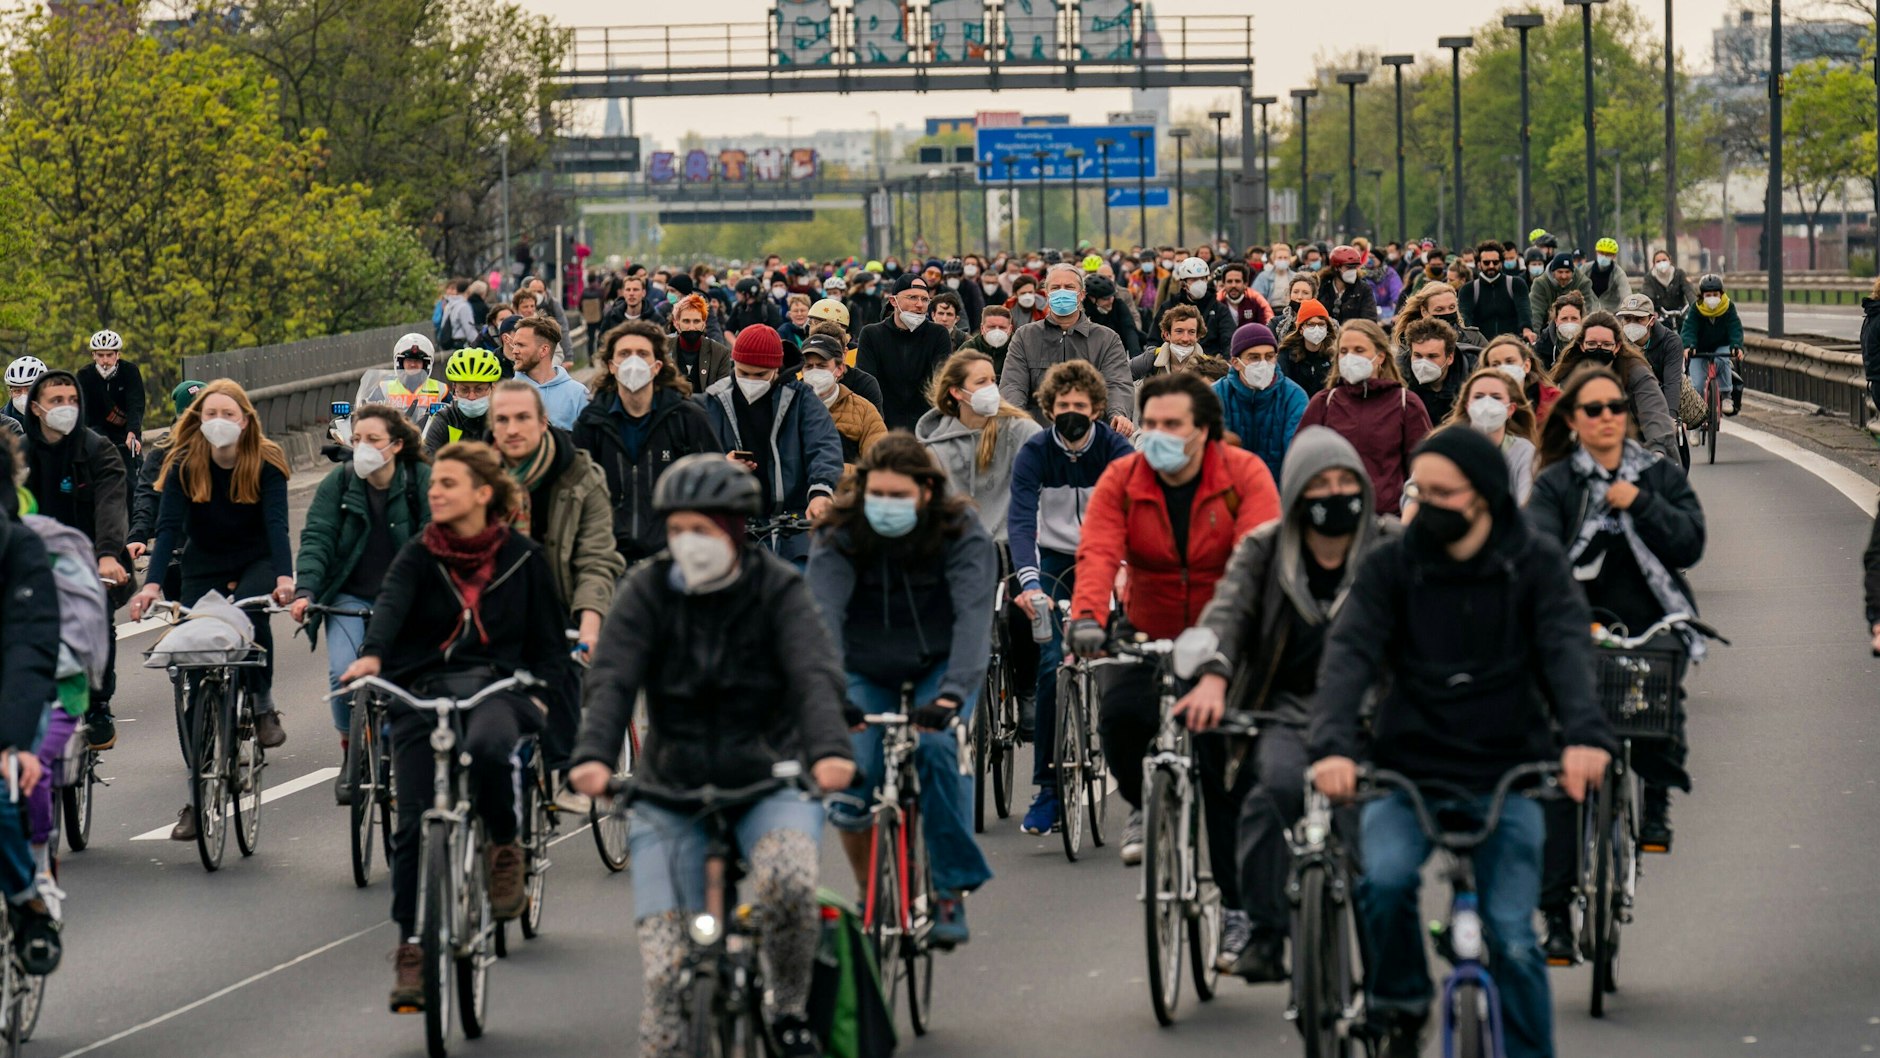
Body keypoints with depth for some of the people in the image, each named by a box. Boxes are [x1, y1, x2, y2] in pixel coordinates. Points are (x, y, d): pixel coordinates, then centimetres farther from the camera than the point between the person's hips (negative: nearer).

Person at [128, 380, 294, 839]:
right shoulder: (183, 464, -12)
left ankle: (264, 704, -11)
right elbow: (169, 526, -20)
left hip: (257, 563, -2)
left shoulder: (266, 463, -14)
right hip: (204, 568, 2)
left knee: (252, 611, -37)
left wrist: (284, 577, -42)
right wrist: (152, 583, -36)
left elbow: (276, 523, -24)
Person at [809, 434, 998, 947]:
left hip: (940, 665, -1)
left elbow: (972, 614, -34)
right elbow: (824, 612, -31)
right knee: (848, 780, -18)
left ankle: (952, 891, -13)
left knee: (936, 748, -29)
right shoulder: (839, 535, -18)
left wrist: (953, 692, -51)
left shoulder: (962, 535, -21)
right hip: (868, 670, 1)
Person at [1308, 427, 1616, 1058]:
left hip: (1505, 776, 0)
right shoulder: (1390, 566, -2)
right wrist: (1331, 745, -33)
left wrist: (1585, 734, -36)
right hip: (1408, 770, 0)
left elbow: (1567, 647, -16)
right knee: (1385, 877, -27)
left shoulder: (1533, 564, -2)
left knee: (1512, 936, -9)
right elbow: (1349, 652, -14)